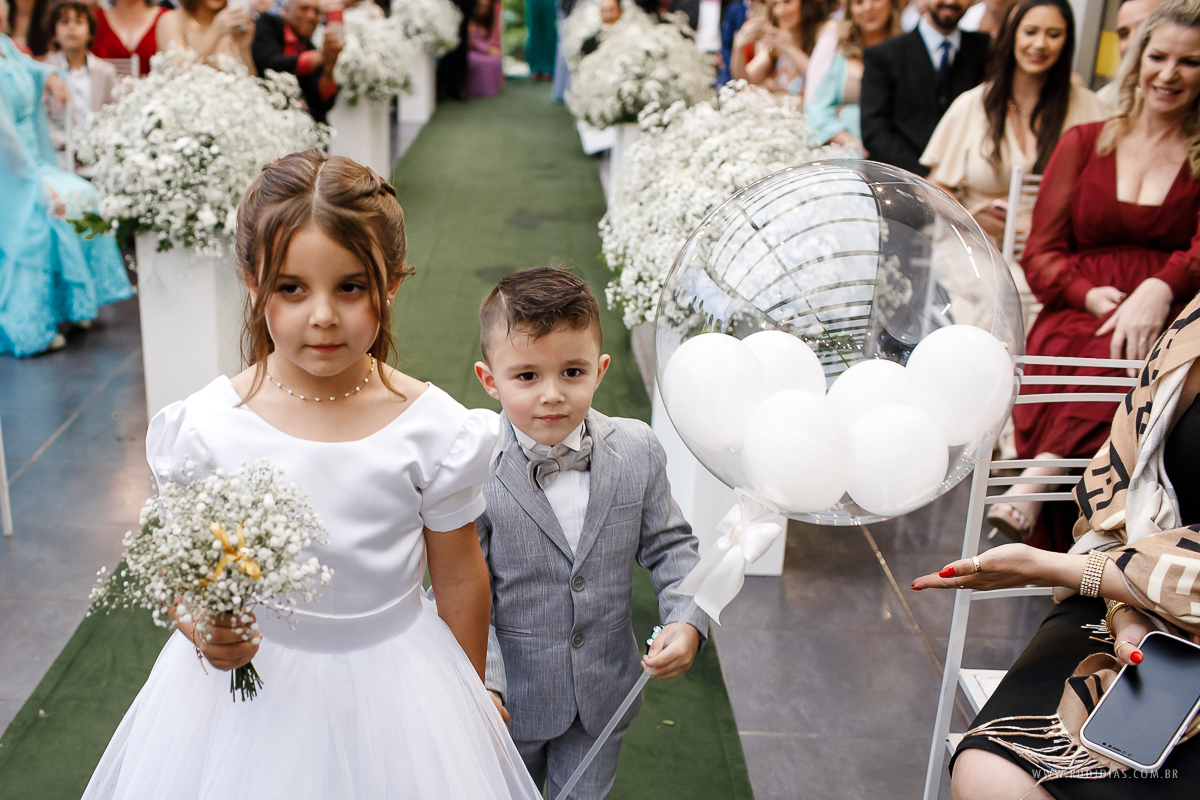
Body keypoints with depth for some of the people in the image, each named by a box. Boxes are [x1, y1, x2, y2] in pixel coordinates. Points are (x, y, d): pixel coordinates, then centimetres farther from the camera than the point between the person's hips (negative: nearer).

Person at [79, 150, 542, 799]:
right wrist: (203, 629, -23)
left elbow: (460, 580, -3)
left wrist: (472, 700, 8)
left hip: (388, 688, 0)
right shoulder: (207, 426, -13)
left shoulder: (431, 428, -15)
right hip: (248, 685, 1)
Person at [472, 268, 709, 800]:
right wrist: (483, 683, -20)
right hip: (513, 696, -2)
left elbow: (668, 544, -1)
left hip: (604, 692, 2)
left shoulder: (636, 451, -13)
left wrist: (686, 620, -16)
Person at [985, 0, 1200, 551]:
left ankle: (1035, 483, -41)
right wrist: (1092, 295, -8)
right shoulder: (1084, 143, 21)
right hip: (1075, 316, 1)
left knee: (1125, 357, -39)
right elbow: (1040, 253, 14)